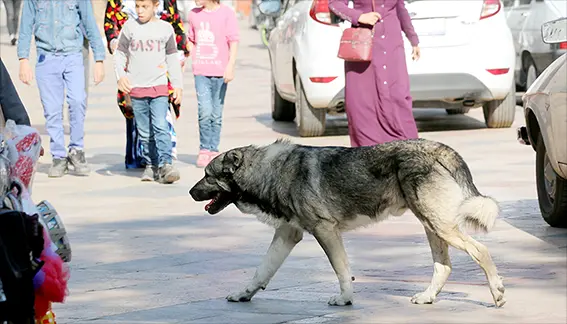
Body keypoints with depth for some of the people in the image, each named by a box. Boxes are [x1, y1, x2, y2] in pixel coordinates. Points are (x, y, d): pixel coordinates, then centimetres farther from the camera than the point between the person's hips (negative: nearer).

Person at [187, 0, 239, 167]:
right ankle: (204, 150, -2)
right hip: (200, 71, 2)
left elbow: (234, 41, -2)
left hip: (219, 71, -2)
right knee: (205, 111, -11)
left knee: (216, 114, 5)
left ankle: (214, 150, 14)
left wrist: (230, 66, -10)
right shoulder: (194, 14, 11)